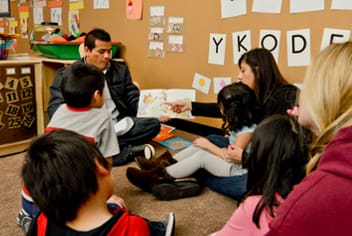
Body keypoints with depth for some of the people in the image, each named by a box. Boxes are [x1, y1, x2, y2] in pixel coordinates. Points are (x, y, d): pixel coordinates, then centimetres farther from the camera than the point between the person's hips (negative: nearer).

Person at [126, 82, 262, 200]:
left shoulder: (247, 130, -26)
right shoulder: (238, 121, 3)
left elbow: (234, 157, -24)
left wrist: (208, 145, -15)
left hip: (237, 169, -9)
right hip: (229, 161, 9)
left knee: (202, 155, -20)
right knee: (199, 146, -2)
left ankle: (156, 178, -19)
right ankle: (164, 164, -2)